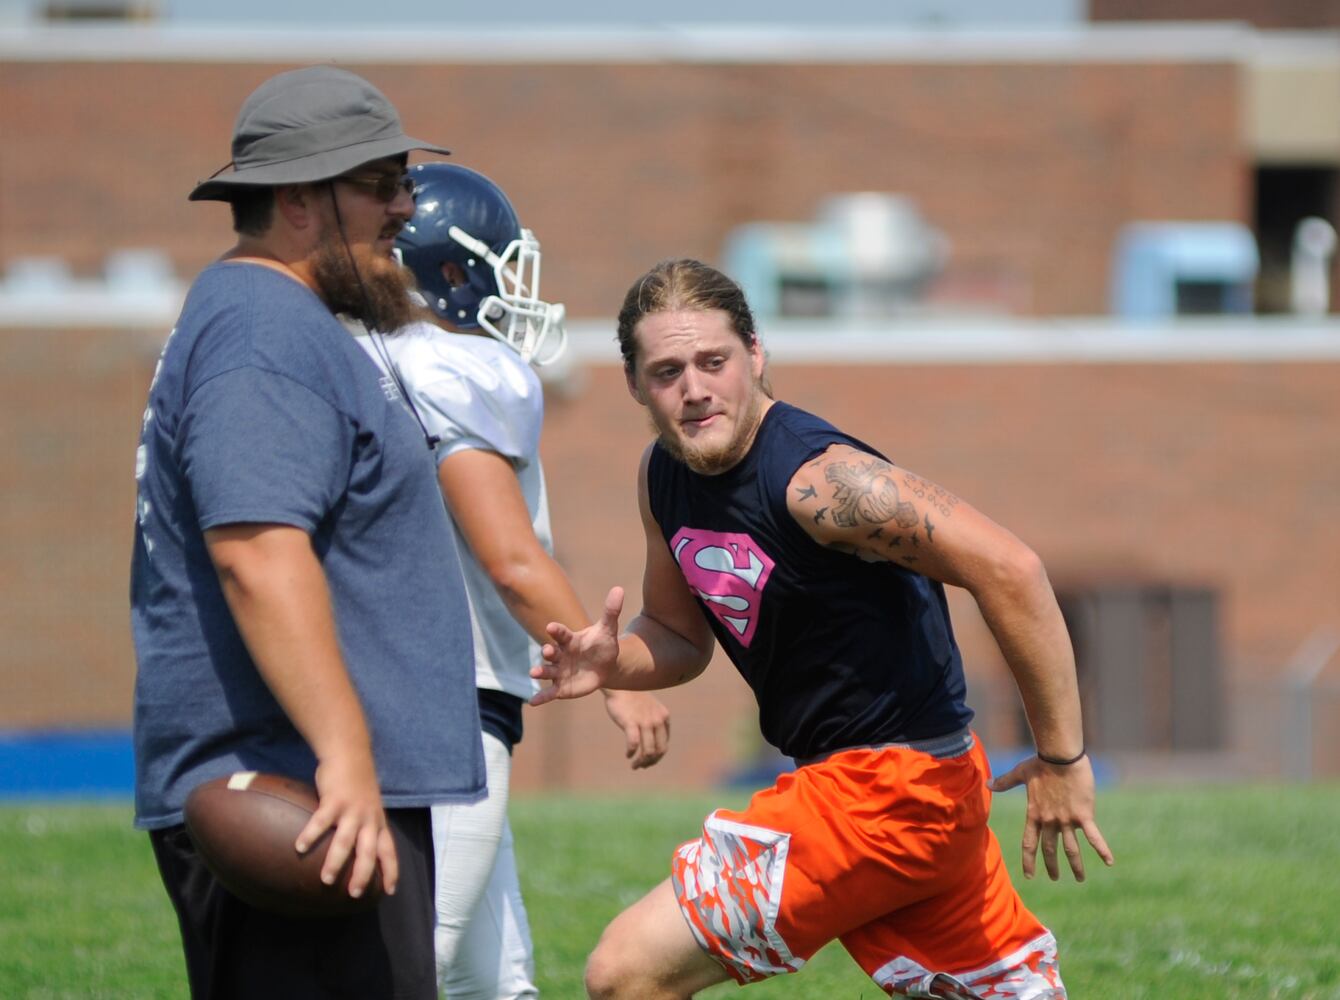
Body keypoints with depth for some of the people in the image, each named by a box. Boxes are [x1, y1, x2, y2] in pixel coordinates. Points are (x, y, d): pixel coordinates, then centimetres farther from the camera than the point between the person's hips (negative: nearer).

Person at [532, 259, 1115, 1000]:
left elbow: (1009, 570, -26)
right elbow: (681, 635, 19)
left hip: (884, 792, -9)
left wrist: (1062, 757, -22)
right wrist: (611, 662, -4)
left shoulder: (819, 481, -22)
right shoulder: (664, 477, 5)